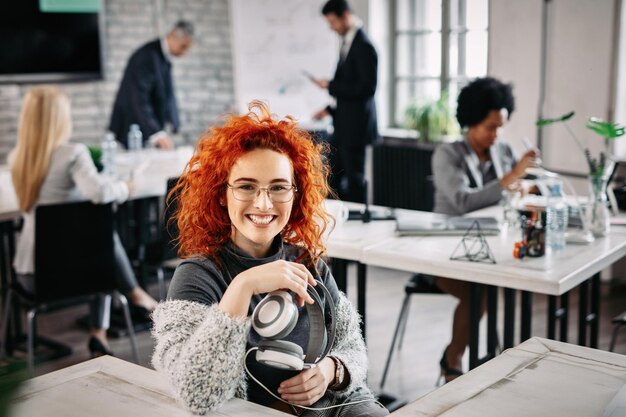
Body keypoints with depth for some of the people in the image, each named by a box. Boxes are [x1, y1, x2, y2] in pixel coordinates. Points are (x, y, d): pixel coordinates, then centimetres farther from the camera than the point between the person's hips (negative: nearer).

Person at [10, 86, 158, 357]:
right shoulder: (73, 154, -13)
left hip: (29, 274, 5)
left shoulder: (16, 158, 4)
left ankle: (99, 335, 26)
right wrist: (124, 188, -10)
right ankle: (134, 293, 36)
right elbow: (99, 192, -31)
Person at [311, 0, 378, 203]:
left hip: (355, 126, -9)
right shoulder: (347, 42, 11)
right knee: (334, 179, 14)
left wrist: (330, 85, -16)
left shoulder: (363, 46, -16)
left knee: (355, 181, 1)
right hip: (343, 125, 9)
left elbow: (367, 88, -22)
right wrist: (330, 109, 14)